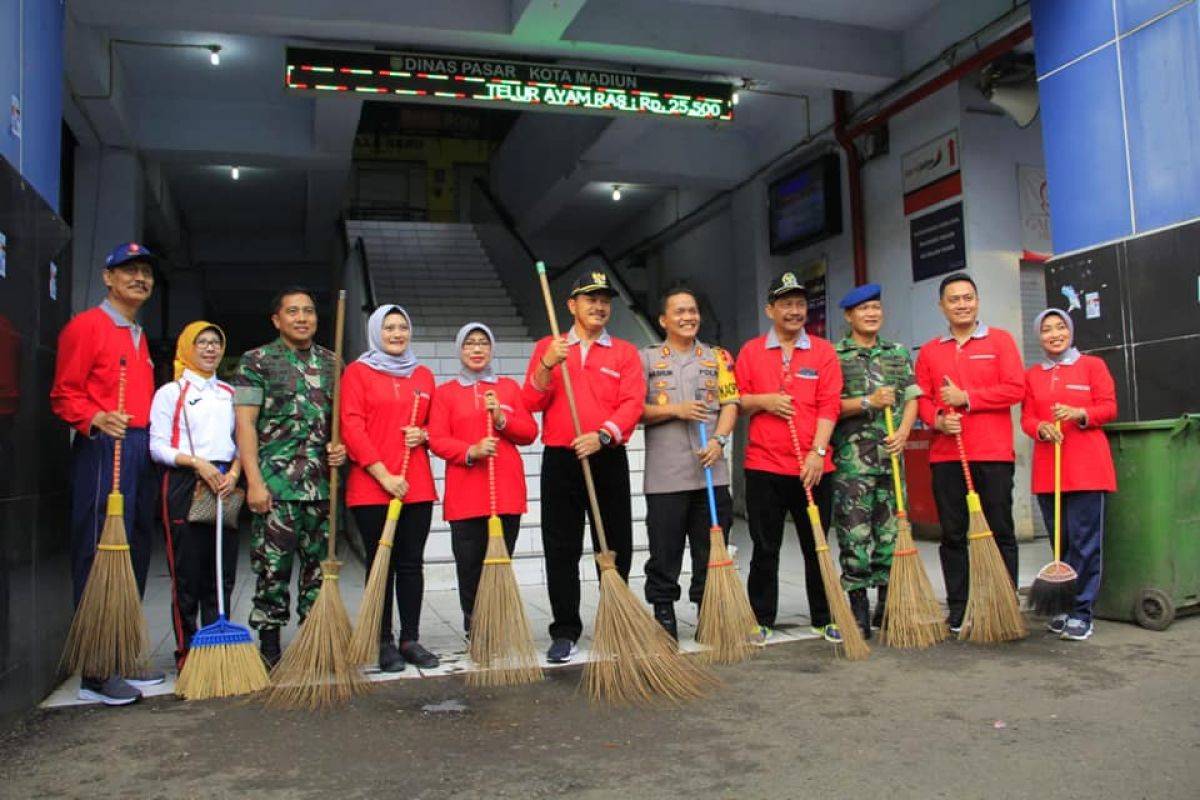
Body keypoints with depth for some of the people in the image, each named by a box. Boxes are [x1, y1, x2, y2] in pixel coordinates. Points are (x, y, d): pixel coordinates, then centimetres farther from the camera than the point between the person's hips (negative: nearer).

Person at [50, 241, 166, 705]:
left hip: (140, 450, 8)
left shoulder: (139, 337, 22)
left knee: (134, 555, 10)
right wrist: (97, 419, -24)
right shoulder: (86, 326, -3)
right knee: (100, 556, -9)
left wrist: (152, 441, 14)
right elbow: (64, 395, -8)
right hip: (102, 448, -8)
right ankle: (95, 672, -4)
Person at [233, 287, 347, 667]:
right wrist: (254, 480, -13)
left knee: (319, 563, 9)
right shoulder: (256, 361, 1)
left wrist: (343, 446, -1)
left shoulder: (332, 363, 13)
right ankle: (269, 643, 12)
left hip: (324, 483, 4)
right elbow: (245, 423, -6)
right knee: (272, 565, 0)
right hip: (276, 482, -4)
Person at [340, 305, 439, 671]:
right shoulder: (358, 371, 2)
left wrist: (423, 435, -4)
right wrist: (384, 475, -14)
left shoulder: (423, 375, 14)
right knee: (381, 565, 2)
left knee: (412, 564, 6)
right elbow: (352, 426, -7)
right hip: (371, 486, -3)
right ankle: (383, 643, 12)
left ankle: (410, 639, 15)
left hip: (417, 486, 4)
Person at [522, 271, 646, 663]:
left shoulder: (625, 352, 9)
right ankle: (564, 632, 11)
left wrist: (603, 434, -20)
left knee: (615, 547, 6)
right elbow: (531, 402, 2)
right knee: (561, 550, 2)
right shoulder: (548, 347, 10)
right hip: (560, 460, 0)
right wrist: (547, 366, -14)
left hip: (608, 459, 0)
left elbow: (632, 402, -4)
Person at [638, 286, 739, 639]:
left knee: (711, 551, 7)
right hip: (664, 474, -2)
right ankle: (663, 614, 15)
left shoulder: (717, 358, 13)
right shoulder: (646, 358, 7)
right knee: (664, 551, 3)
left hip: (711, 471, 2)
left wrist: (719, 440, -11)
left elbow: (730, 403, 5)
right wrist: (674, 411, -12)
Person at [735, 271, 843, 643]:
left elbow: (829, 405, -2)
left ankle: (824, 619, 21)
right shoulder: (751, 351, 8)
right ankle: (761, 620, 17)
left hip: (812, 467, 0)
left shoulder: (823, 350, 6)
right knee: (765, 549, 7)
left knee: (817, 547, 8)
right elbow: (735, 401, 8)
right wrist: (762, 401, -11)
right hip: (764, 466, 0)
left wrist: (817, 452, -12)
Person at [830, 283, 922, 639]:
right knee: (854, 533, -4)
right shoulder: (835, 355, 2)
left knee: (891, 529, 7)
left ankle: (887, 604, 19)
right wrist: (868, 402, -15)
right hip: (851, 457, -4)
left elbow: (911, 397, 10)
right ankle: (858, 607, 4)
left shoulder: (899, 353, 15)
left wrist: (904, 431, -6)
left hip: (891, 453, 4)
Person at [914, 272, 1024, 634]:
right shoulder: (929, 351, 12)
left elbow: (1015, 389, -5)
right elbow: (921, 399, 8)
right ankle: (957, 611, 14)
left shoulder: (1000, 340, 5)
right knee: (952, 534, 6)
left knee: (1000, 531, 2)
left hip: (993, 454, -2)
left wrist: (966, 398, -10)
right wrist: (938, 419, -12)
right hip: (945, 455, 3)